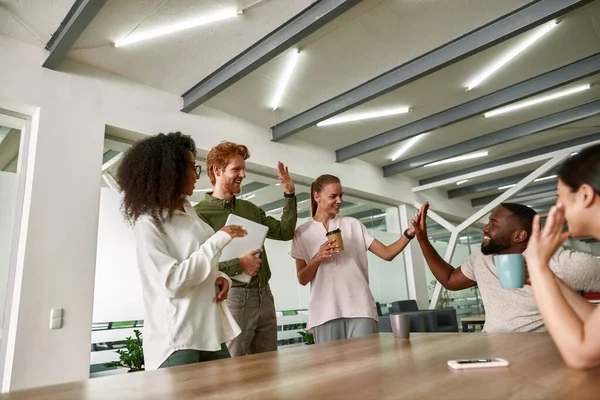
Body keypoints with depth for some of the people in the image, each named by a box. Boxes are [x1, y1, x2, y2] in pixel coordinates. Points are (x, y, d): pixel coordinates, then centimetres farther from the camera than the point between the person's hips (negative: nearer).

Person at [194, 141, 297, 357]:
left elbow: (285, 232, 16)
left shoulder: (250, 209, 14)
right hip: (232, 298, -6)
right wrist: (239, 265, -21)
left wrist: (289, 194, 10)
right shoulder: (200, 213, -9)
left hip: (264, 296, 7)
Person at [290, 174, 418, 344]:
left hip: (360, 308, 1)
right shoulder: (302, 232, 8)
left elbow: (387, 253, 5)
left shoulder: (353, 224, 10)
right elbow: (302, 279, 5)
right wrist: (318, 257, -12)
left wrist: (409, 232, -9)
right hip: (325, 312, 0)